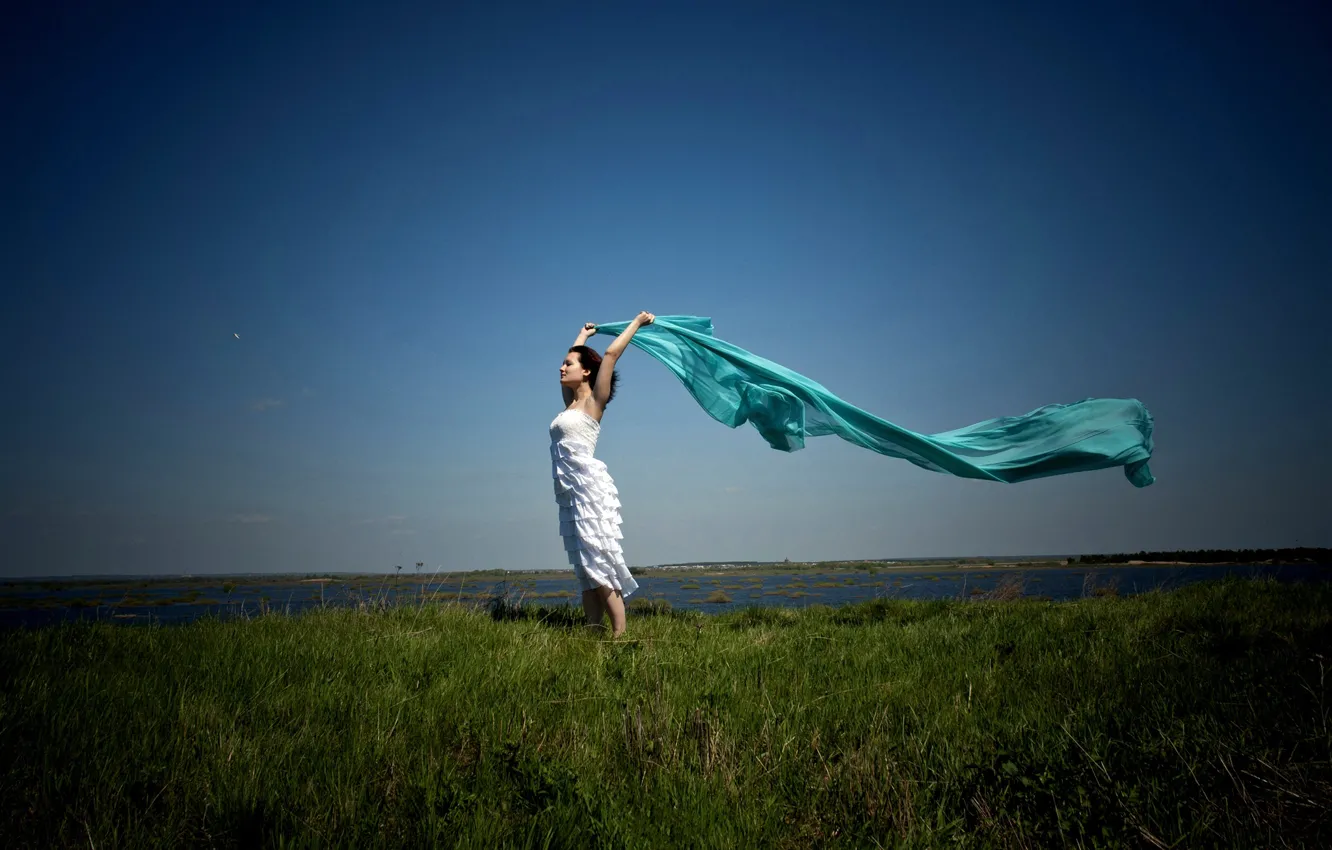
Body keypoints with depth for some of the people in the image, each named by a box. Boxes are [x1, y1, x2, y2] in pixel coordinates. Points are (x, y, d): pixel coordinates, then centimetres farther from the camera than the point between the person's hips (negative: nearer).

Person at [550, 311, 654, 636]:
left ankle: (620, 634, -14)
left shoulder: (594, 401, 1)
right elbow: (574, 358, 34)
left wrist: (638, 322, 5)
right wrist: (584, 335, 47)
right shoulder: (571, 402, 20)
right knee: (586, 571, 4)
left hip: (589, 485, -8)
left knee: (599, 563, -13)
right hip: (568, 492, 8)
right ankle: (593, 632, 4)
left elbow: (610, 354, -1)